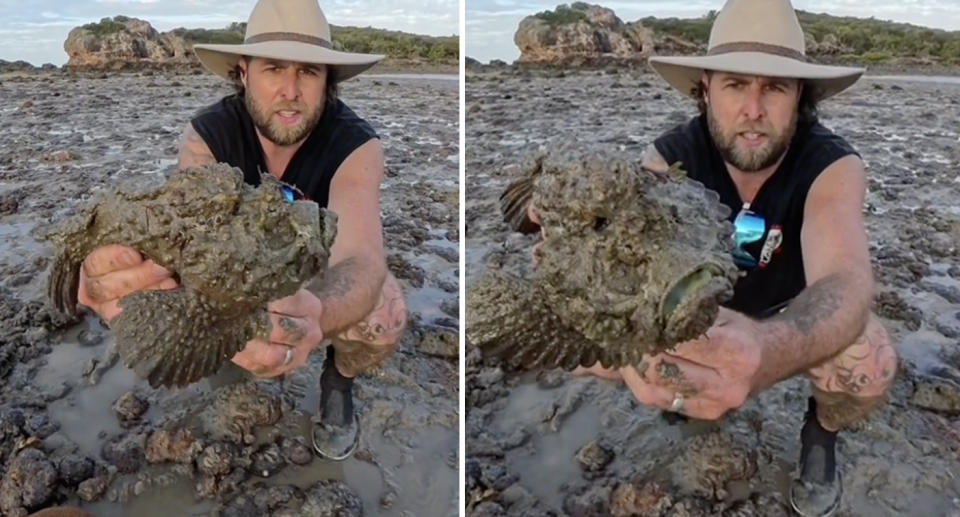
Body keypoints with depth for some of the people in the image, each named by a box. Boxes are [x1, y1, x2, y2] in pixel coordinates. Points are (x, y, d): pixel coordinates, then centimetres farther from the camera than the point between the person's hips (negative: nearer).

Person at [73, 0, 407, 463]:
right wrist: (125, 275, -68)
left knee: (384, 316, -33)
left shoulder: (356, 145, -33)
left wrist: (313, 315, -74)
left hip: (324, 276, -2)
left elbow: (362, 258, -49)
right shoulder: (206, 134, -27)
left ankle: (339, 380, 4)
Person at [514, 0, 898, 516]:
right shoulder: (671, 155, -24)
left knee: (869, 365, -34)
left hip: (794, 316, -1)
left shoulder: (832, 165, -31)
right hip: (698, 306, 2)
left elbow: (846, 280, -48)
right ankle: (688, 396, 15)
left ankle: (822, 432, 6)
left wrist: (770, 351, -72)